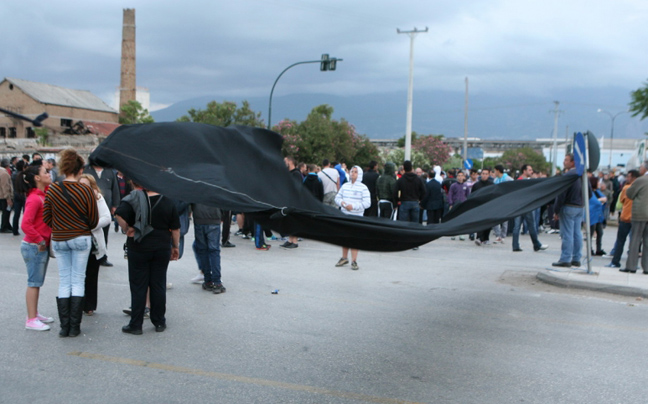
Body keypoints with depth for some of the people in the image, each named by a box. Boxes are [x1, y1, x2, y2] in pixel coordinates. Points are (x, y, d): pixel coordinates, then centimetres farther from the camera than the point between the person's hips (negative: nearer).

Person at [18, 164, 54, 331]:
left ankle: (35, 314, 26)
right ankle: (31, 320, 4)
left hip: (43, 246, 9)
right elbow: (25, 225, -25)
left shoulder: (44, 194, 8)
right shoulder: (34, 198, -19)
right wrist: (40, 241, -18)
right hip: (34, 247, -9)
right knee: (34, 283, -3)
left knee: (37, 282, 16)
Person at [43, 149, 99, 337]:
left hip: (58, 241, 2)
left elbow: (46, 218, 0)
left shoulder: (52, 189, -6)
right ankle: (74, 327, 6)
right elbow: (93, 221, -8)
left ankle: (64, 327, 10)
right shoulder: (86, 190, -13)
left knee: (64, 281, 10)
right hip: (81, 239, -2)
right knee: (78, 280, 6)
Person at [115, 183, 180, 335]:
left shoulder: (134, 200, -9)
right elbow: (175, 228, 3)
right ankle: (159, 322, 17)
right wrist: (175, 247, 13)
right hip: (162, 248, 2)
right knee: (158, 285, 10)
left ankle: (135, 325, 9)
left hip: (138, 248, -2)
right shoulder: (167, 202, 0)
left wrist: (127, 229, -9)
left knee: (138, 287, 4)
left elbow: (119, 215, -25)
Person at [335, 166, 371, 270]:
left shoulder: (363, 188, -4)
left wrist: (353, 206, -19)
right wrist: (341, 202, -8)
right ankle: (344, 258, 28)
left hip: (356, 217, -5)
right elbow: (337, 197, 15)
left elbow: (367, 203, -11)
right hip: (344, 215, 5)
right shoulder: (345, 186, 11)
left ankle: (354, 261, 0)